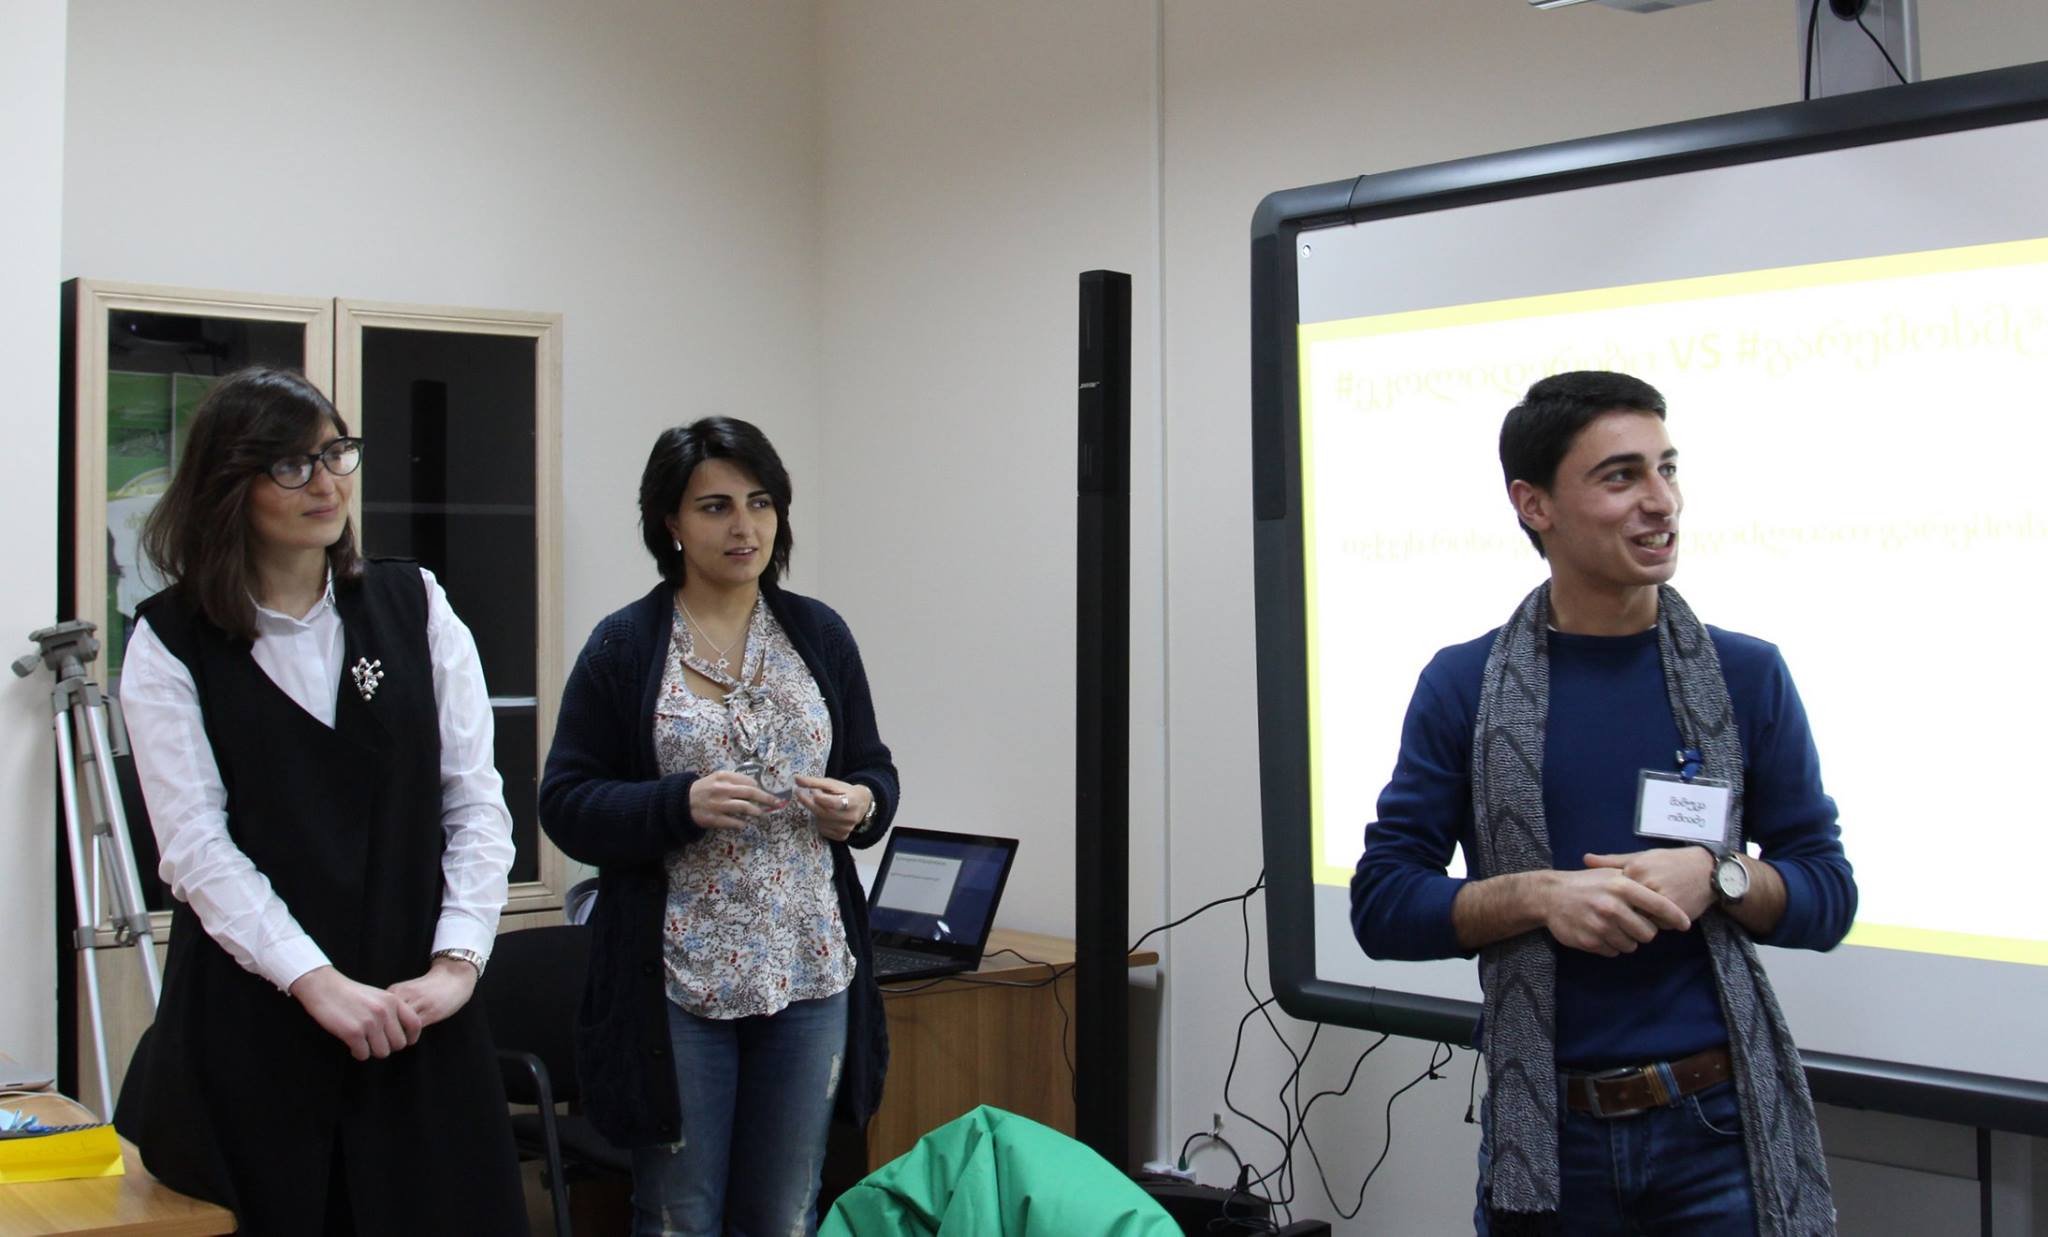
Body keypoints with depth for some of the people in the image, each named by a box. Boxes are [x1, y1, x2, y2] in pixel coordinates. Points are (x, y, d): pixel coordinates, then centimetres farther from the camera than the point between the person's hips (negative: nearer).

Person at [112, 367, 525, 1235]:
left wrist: (457, 961, -8)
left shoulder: (412, 604, 7)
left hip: (417, 1006, 2)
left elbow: (476, 798, 3)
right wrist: (318, 983, -16)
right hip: (250, 1014, -2)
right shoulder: (171, 642, 1)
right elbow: (196, 844, -7)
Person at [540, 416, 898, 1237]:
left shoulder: (820, 635, 7)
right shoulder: (622, 647, -3)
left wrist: (859, 805, -9)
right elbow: (566, 804, -4)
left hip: (810, 973, 3)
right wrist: (684, 804, -20)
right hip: (678, 978, -3)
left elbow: (875, 771, 14)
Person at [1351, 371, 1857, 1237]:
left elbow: (1828, 895, 5)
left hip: (1722, 1130, 0)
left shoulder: (1748, 676, 1)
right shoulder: (1462, 686, -1)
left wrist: (1716, 877, -14)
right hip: (1547, 1130, 0)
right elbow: (1381, 904, -2)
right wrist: (1537, 896, -17)